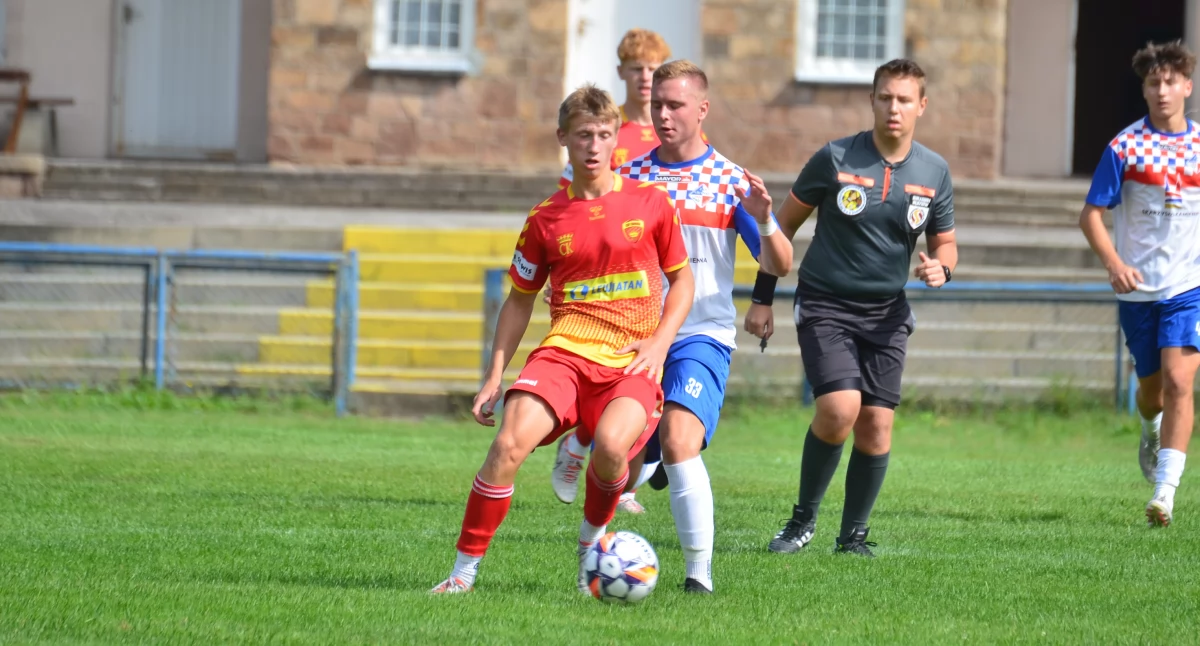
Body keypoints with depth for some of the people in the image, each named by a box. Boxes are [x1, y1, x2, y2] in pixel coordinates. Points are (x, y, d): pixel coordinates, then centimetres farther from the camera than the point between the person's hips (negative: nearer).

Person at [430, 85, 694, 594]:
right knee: (509, 444, -23)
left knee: (612, 443, -31)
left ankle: (591, 543, 0)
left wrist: (660, 342, 0)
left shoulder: (650, 203, 6)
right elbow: (520, 299, 18)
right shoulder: (546, 219, 9)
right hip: (564, 353, 1)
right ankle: (465, 569, -11)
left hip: (631, 361, -1)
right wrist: (495, 376, 12)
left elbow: (682, 278, 16)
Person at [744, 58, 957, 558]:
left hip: (886, 313, 3)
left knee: (877, 425, -3)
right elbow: (784, 223, 3)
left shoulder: (934, 172, 2)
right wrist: (761, 298, 2)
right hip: (825, 306, -3)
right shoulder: (835, 159, -7)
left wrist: (941, 268, -10)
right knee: (839, 409, -21)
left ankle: (854, 534, 14)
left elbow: (944, 242, 15)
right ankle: (803, 520, -1)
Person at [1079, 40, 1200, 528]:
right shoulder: (1125, 147, -3)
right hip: (1138, 287, 0)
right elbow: (1091, 215, -3)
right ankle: (1152, 431, 49)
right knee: (1152, 386, 12)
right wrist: (1114, 262, -18)